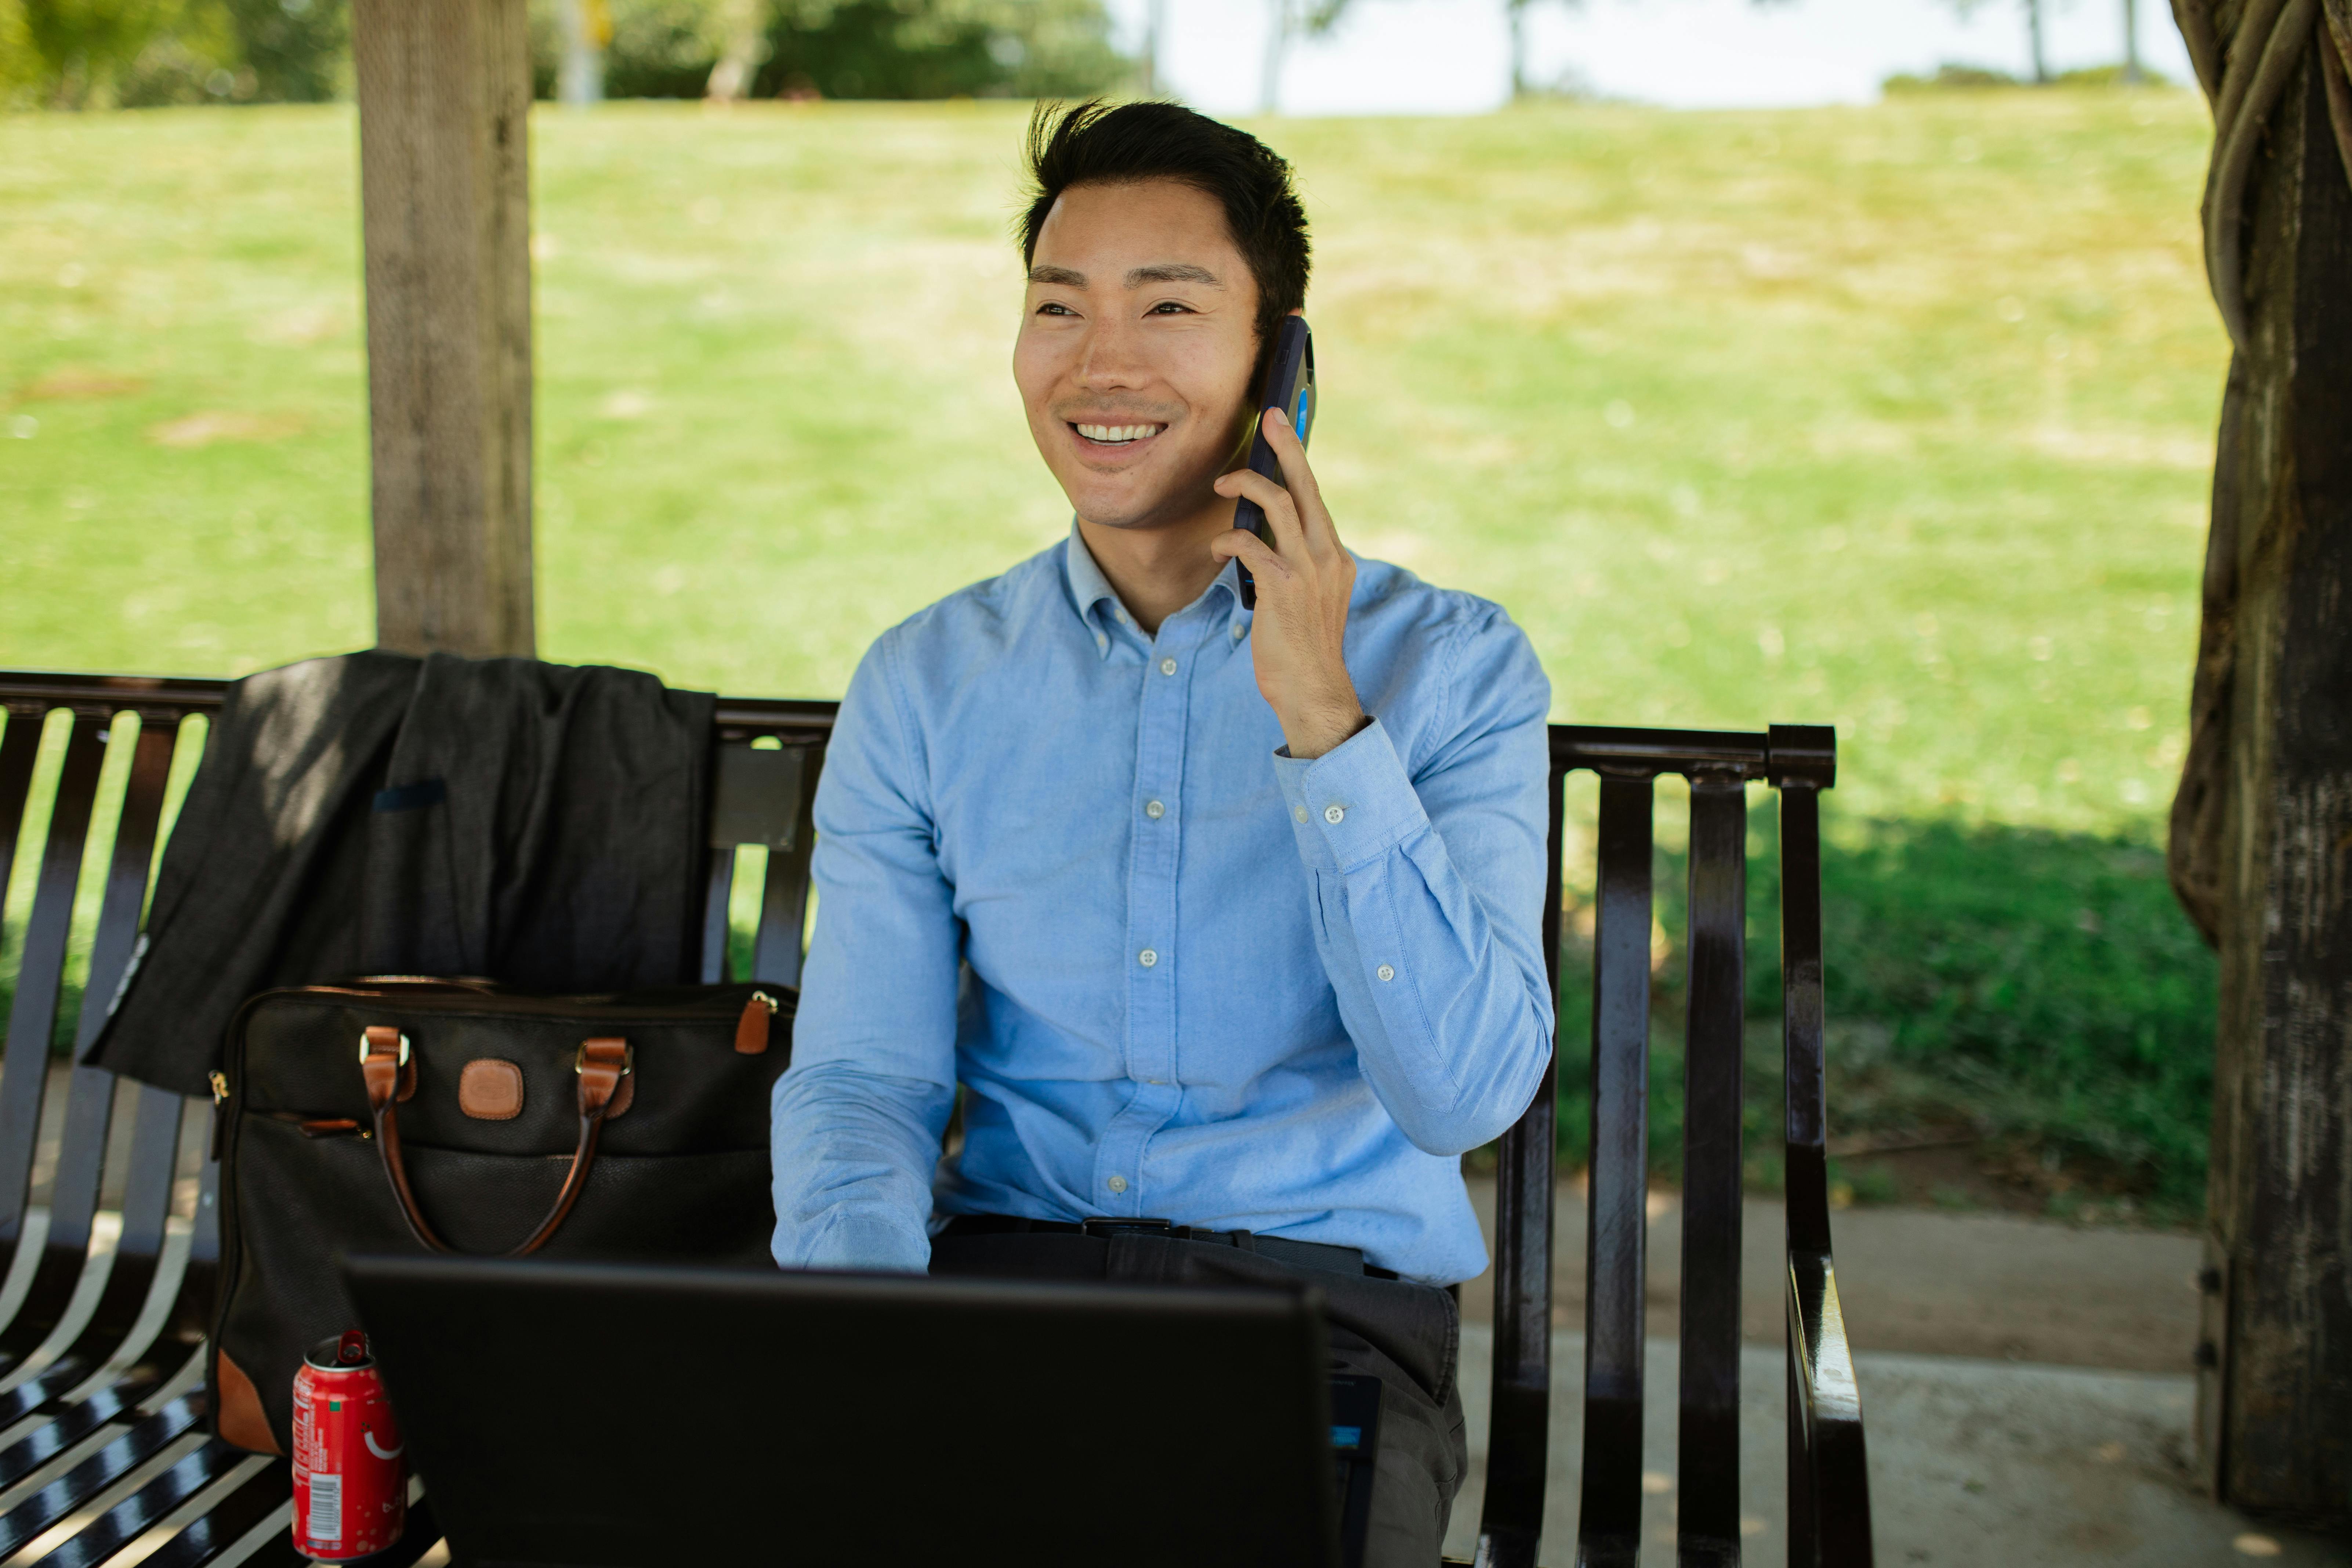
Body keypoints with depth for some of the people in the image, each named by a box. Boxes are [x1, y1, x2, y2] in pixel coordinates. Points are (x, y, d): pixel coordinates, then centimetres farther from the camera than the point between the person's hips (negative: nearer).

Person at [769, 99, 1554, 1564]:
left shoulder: (1454, 666, -1)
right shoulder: (923, 685, 7)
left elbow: (1466, 1095, -11)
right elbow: (864, 1071, 2)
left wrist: (1324, 714, -17)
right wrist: (856, 1301, -20)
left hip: (1323, 1276, -1)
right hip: (1005, 1254, 2)